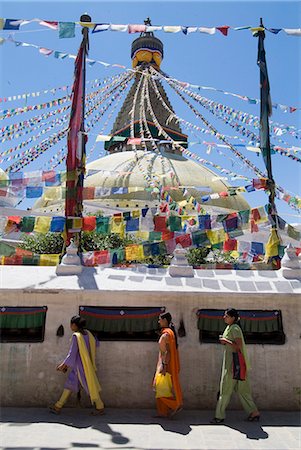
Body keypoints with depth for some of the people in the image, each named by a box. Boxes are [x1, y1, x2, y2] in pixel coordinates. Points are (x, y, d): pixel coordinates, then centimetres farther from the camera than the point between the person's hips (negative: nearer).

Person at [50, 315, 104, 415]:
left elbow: (72, 353, -19)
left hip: (80, 366, -8)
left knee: (90, 386, 5)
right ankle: (58, 407, 19)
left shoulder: (76, 336, -21)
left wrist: (64, 365, -8)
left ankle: (100, 407, 18)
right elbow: (96, 343, 14)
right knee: (70, 384, 13)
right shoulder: (87, 333, 1)